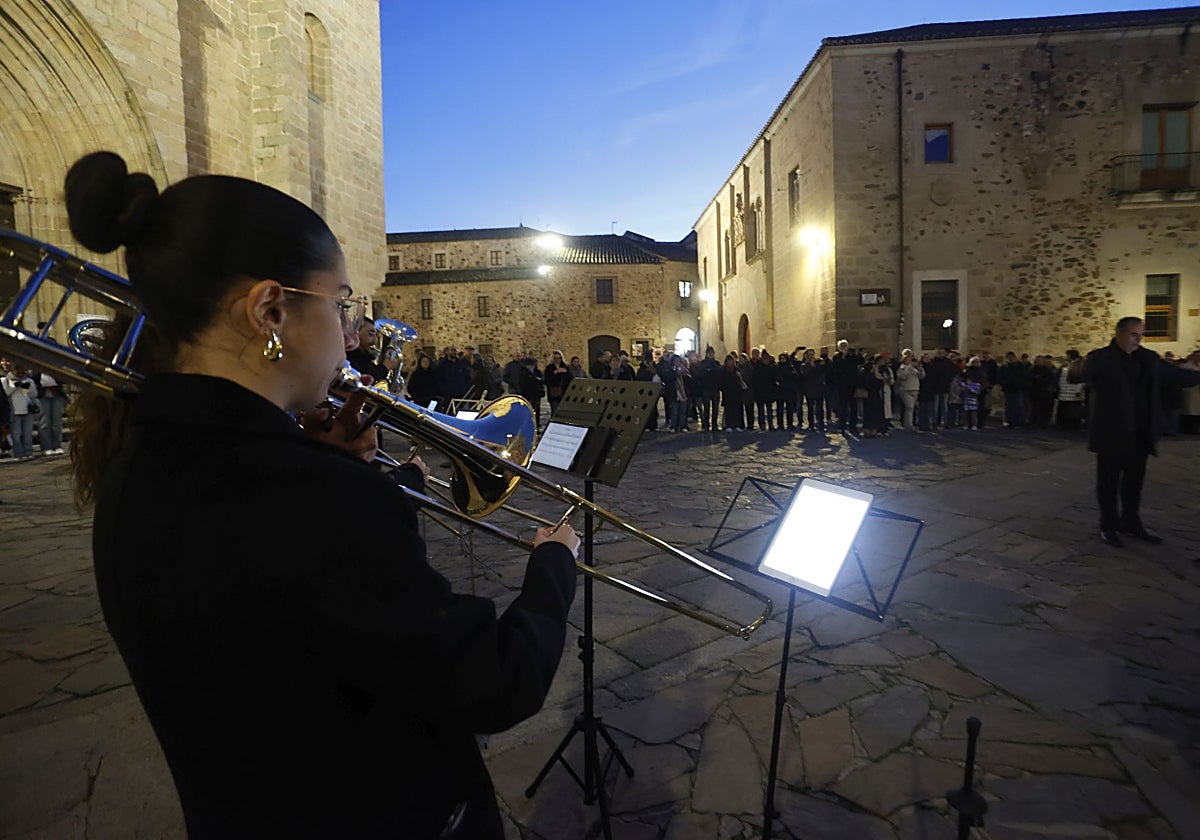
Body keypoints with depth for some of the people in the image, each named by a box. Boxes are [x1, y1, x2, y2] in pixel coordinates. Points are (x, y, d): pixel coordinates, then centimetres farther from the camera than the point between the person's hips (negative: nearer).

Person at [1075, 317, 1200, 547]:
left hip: (1139, 435, 6)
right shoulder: (1099, 358, -8)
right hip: (1112, 433, -6)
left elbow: (1176, 375, 22)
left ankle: (1131, 522, 31)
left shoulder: (1149, 359, 10)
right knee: (1109, 482, 6)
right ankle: (1108, 526, 17)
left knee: (1134, 482, 16)